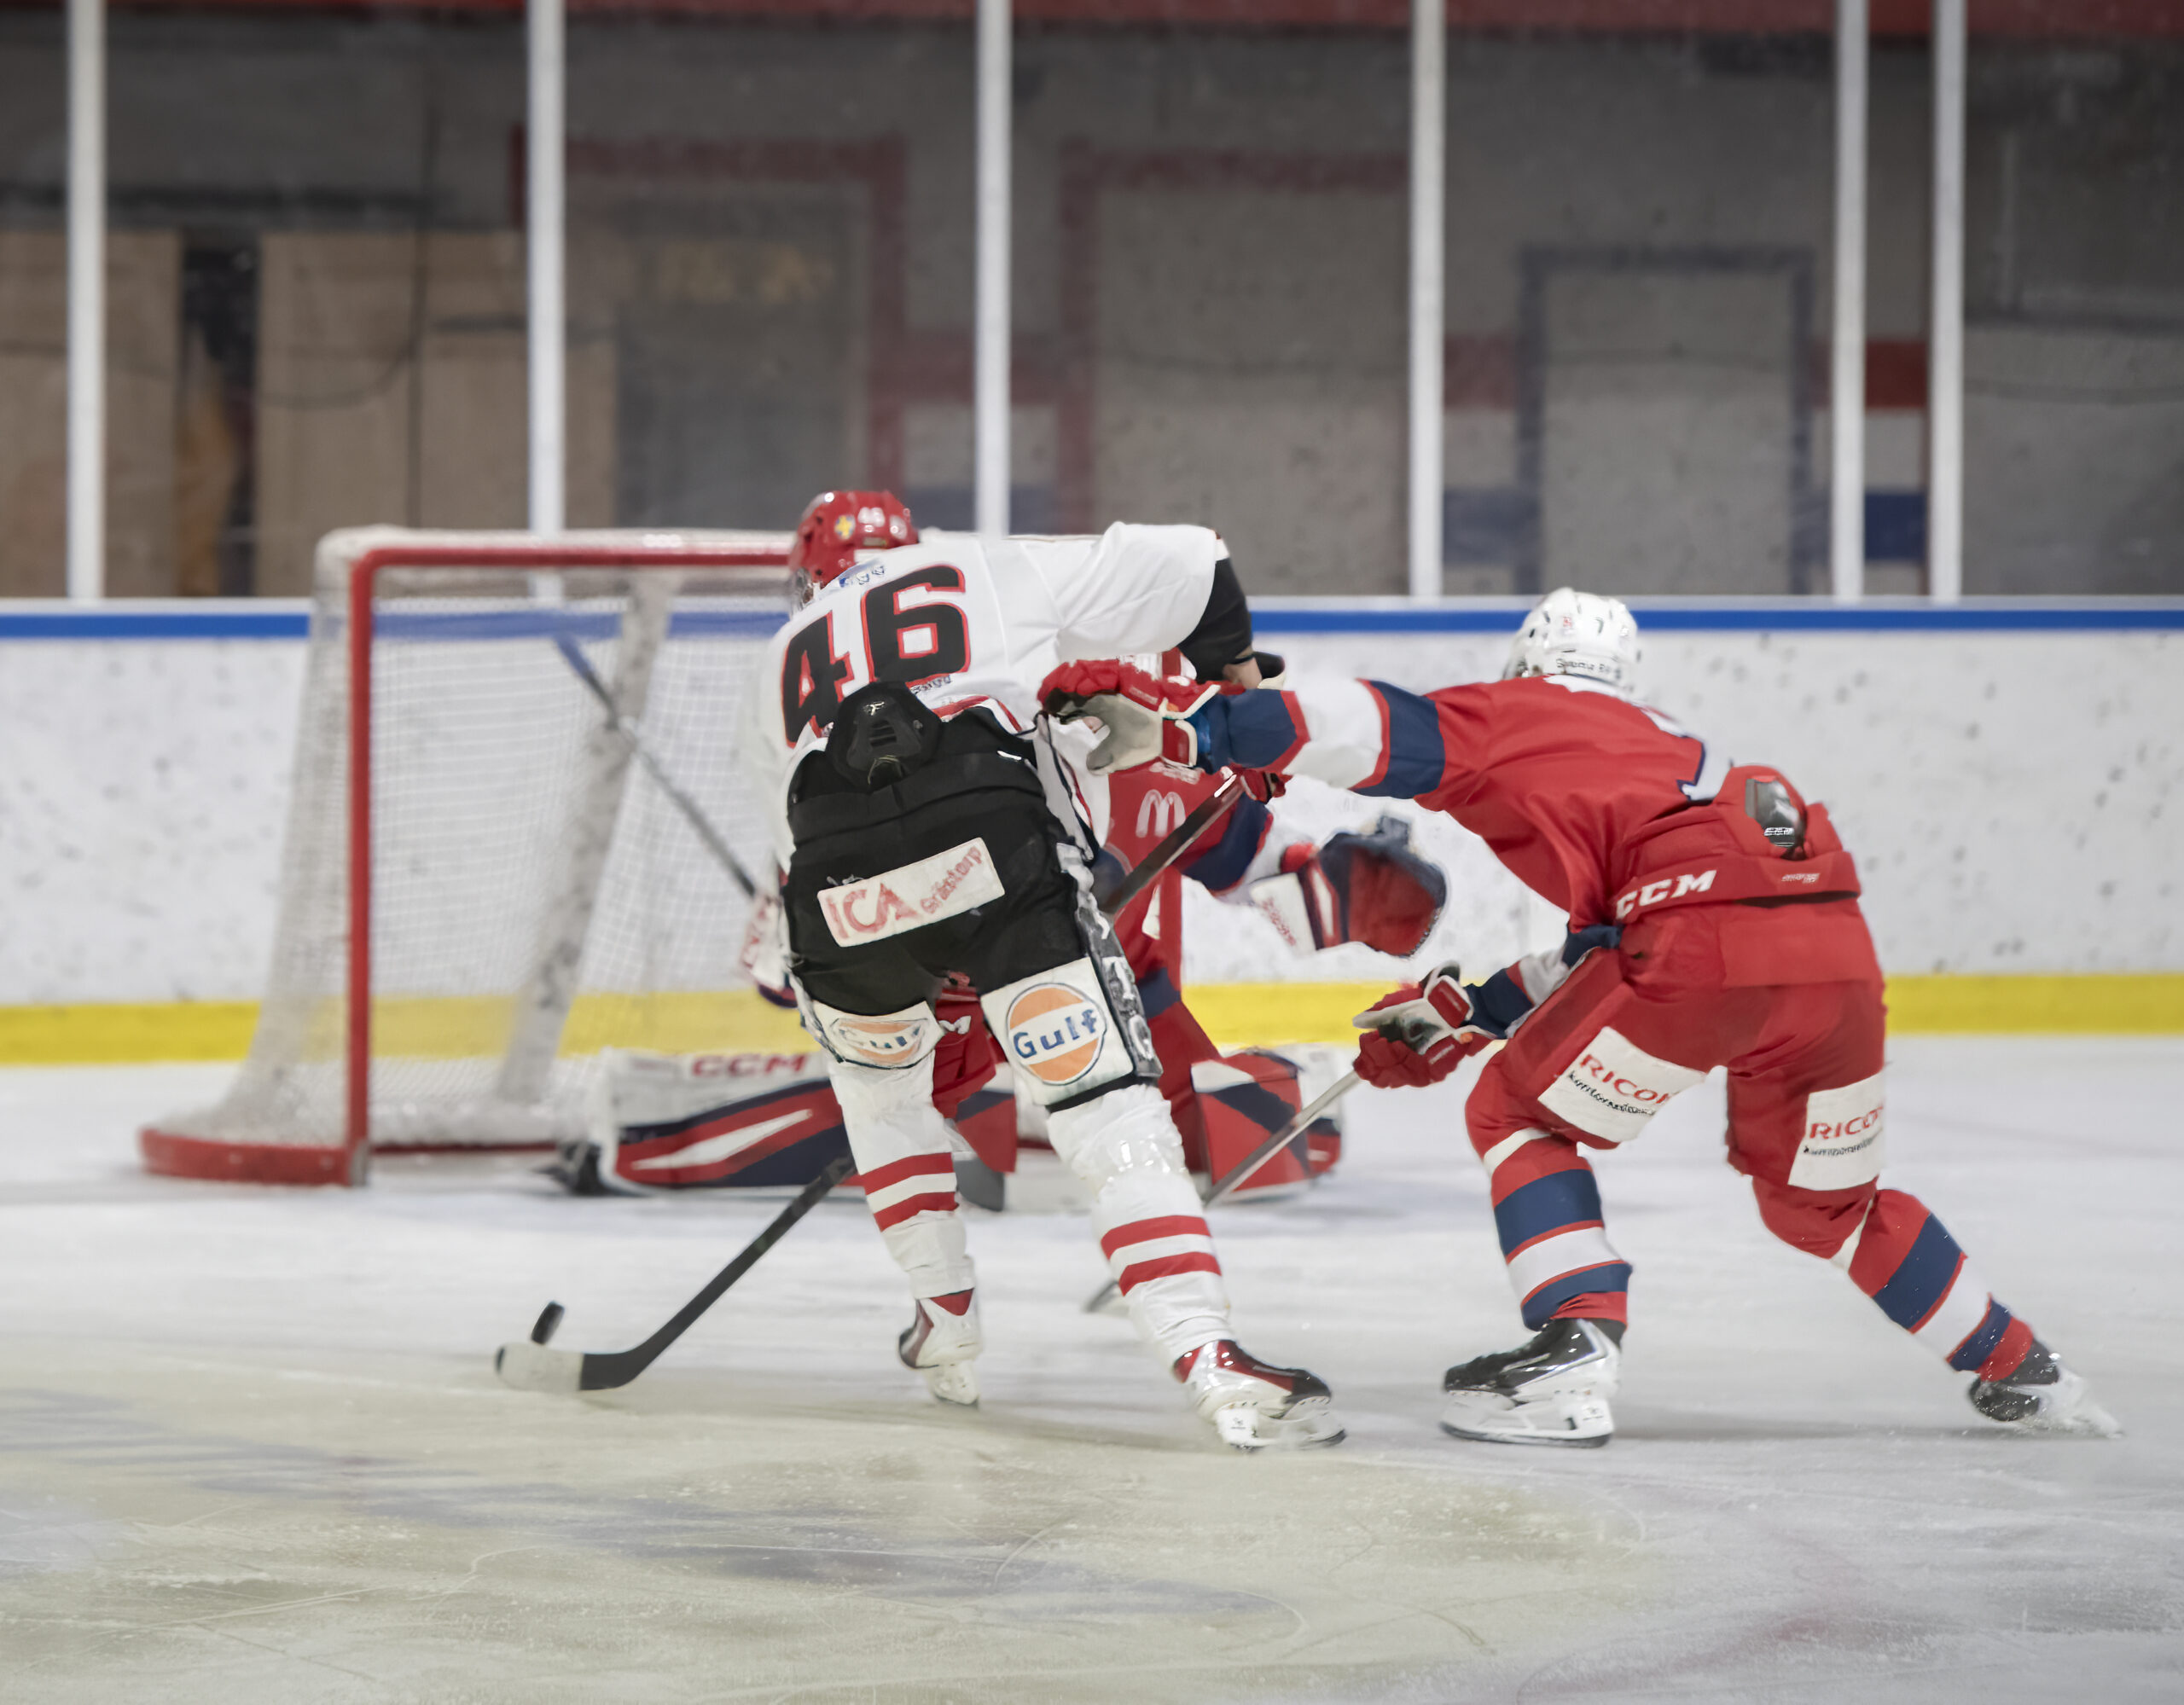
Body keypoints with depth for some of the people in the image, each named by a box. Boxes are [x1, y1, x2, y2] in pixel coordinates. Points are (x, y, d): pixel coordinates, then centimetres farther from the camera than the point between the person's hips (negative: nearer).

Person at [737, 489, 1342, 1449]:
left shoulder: (785, 660, 36)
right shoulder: (990, 571, 28)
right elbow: (1183, 569, 26)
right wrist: (1241, 696, 43)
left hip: (844, 899, 3)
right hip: (993, 852, -3)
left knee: (875, 1068, 35)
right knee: (1106, 1100, -6)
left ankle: (945, 1322, 38)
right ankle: (1209, 1360, -23)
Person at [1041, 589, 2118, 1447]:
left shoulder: (1512, 719, 16)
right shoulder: (1655, 746, 37)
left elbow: (1374, 730, 0)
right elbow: (1605, 950, 34)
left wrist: (1185, 726, -4)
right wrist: (1467, 1010, 35)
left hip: (1712, 938, -7)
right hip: (1836, 943, 7)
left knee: (1520, 1114, 10)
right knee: (1826, 1200, 28)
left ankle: (1574, 1362, -4)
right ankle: (2020, 1372, 31)